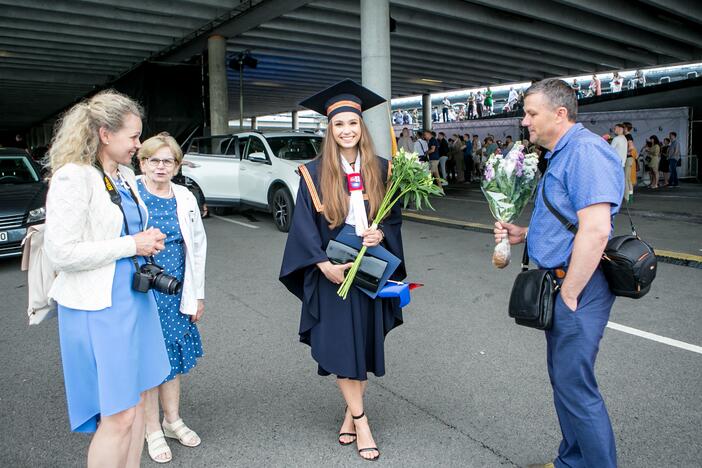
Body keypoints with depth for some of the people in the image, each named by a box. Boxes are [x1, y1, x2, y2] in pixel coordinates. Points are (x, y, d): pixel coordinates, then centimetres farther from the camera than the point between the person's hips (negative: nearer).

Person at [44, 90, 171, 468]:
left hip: (134, 297, 8)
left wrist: (147, 240, 6)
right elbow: (61, 253, -20)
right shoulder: (72, 177, -15)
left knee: (134, 401, 16)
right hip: (97, 308, -8)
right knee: (117, 416, -1)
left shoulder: (124, 175, 9)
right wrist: (132, 245, -16)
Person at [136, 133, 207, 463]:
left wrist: (197, 294, 7)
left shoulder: (185, 198, 4)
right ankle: (153, 430, 26)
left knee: (173, 356, 16)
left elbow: (197, 245, 8)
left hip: (177, 293, 4)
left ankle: (173, 420, 35)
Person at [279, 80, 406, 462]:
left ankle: (351, 411, 27)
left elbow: (395, 216, 9)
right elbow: (304, 226, -6)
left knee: (365, 343, 9)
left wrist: (381, 234, -12)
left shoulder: (380, 169, 3)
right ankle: (361, 420, 13)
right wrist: (325, 265, -16)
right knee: (341, 347, 0)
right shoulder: (315, 173, -4)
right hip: (332, 273, -2)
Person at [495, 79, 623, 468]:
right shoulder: (561, 155, 15)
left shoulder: (585, 151, -18)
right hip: (561, 282, 11)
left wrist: (568, 295, -21)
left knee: (575, 386, -1)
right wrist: (523, 234, 9)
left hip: (577, 288, -11)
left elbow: (595, 230, -27)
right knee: (563, 379, 19)